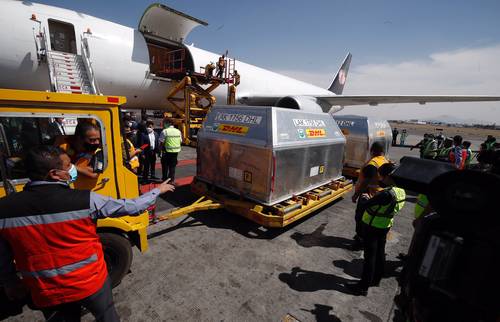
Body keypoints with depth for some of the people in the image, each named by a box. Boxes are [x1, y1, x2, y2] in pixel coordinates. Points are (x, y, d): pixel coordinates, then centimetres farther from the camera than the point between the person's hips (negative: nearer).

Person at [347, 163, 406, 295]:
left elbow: (367, 205, -26)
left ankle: (364, 286, 14)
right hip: (385, 226, 9)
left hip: (372, 226, -9)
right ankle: (376, 279, 40)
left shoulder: (387, 194, -29)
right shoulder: (401, 191, -1)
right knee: (380, 253, 22)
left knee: (370, 256, 2)